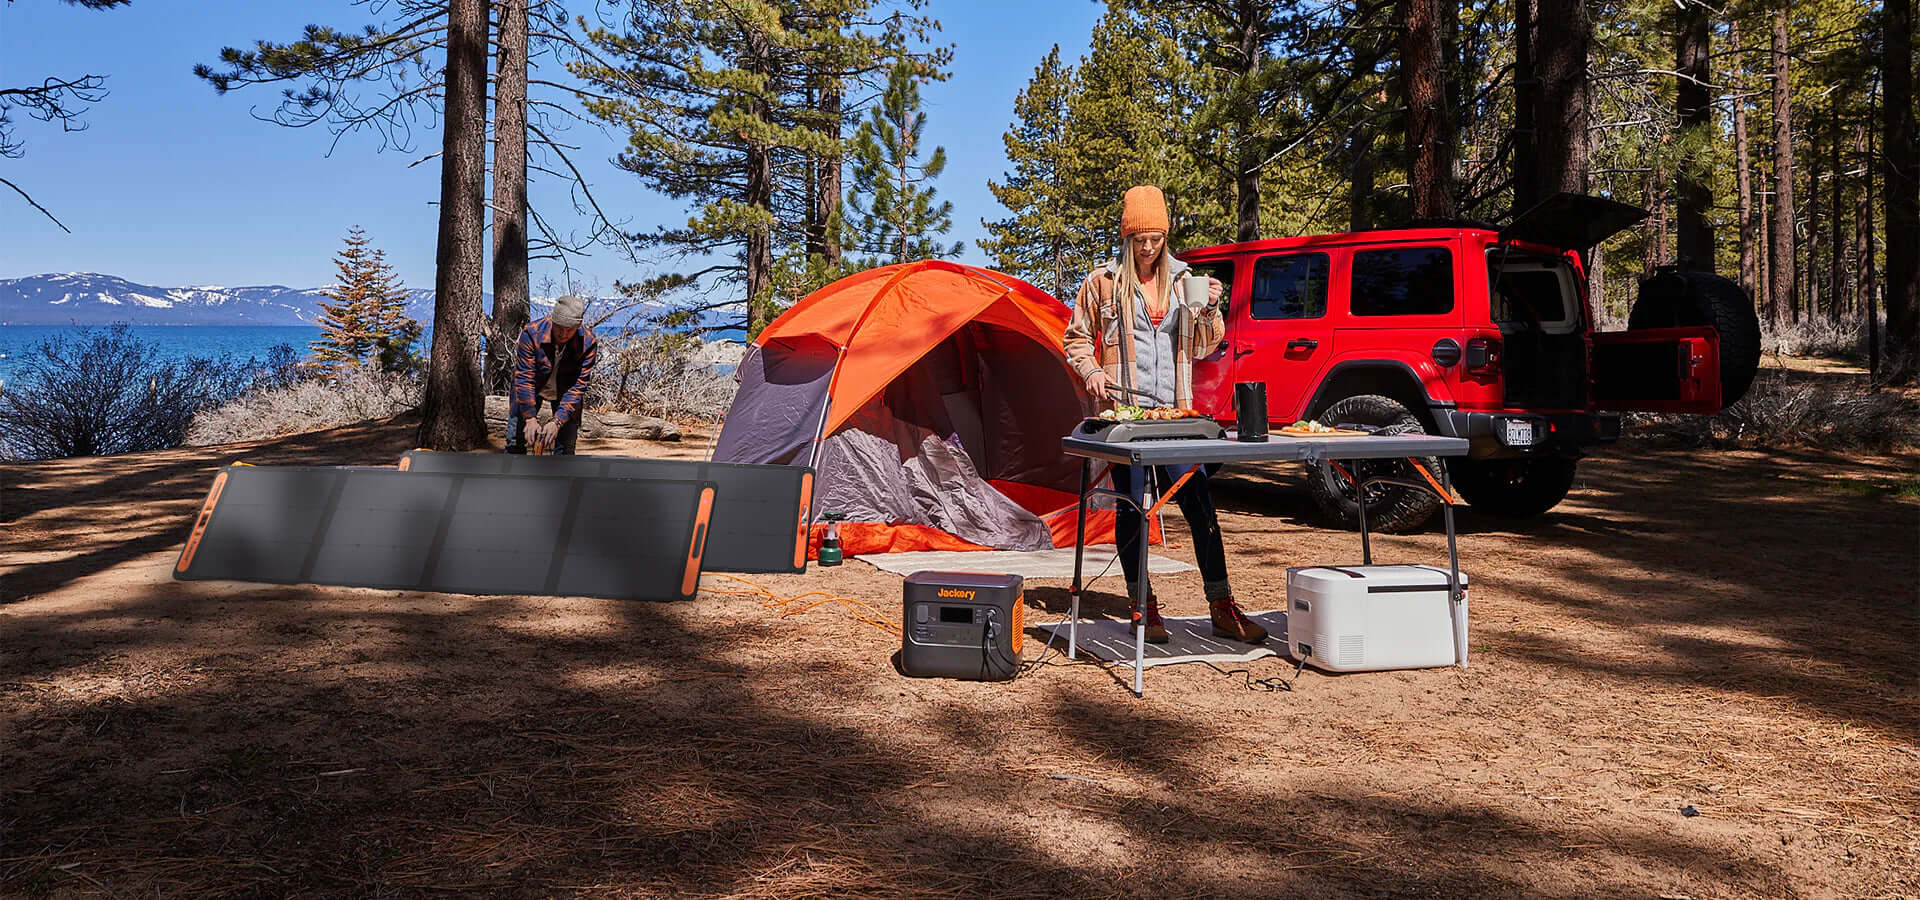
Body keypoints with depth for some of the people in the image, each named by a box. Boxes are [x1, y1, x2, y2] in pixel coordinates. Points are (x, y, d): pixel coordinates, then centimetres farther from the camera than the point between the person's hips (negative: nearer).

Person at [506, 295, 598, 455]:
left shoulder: (588, 343, -27)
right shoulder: (531, 333, -29)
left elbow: (578, 386, -26)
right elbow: (524, 378, -27)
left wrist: (557, 422, -34)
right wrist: (530, 419, -34)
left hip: (565, 391, 0)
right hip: (531, 388, 0)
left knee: (566, 445, -8)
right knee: (515, 440, -4)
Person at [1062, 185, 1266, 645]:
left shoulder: (1182, 280, 13)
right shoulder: (1103, 282, 4)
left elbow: (1201, 348, 15)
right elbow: (1076, 339, 10)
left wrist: (1210, 309, -3)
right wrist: (1092, 371, -8)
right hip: (1124, 412, -2)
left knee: (1201, 505, -2)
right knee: (1132, 509, 1)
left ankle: (1223, 609, 4)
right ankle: (1142, 608, 12)